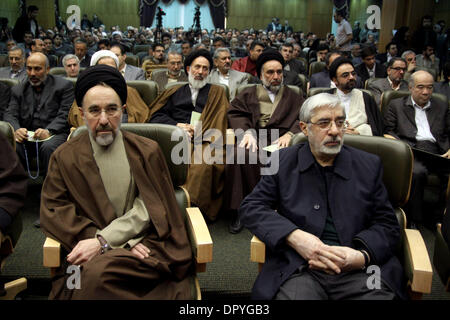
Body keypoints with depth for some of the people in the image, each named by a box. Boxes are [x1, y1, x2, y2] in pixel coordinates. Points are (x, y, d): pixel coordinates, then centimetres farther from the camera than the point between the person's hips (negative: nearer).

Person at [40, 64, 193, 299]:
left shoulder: (148, 151, 9)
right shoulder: (65, 158, 10)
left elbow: (148, 209, 1)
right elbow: (54, 212, 0)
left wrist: (102, 240, -13)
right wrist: (120, 243, -11)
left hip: (145, 244, -1)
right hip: (91, 254, 1)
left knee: (98, 272, -31)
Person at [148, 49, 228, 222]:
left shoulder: (217, 92, 26)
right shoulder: (174, 92, 29)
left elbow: (219, 120, 11)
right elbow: (155, 116, 17)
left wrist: (198, 130, -5)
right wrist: (177, 125, 0)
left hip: (204, 141, -1)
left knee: (203, 165, -37)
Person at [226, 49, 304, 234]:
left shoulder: (293, 97, 27)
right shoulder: (249, 94, 27)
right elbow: (235, 113, 11)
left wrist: (290, 134, -11)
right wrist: (247, 131, -10)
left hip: (279, 141, 0)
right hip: (254, 140, 1)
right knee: (238, 154, -34)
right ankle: (238, 211, -26)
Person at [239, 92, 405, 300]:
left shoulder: (369, 166, 13)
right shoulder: (283, 162, 11)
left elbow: (388, 226, 11)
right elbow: (250, 207, 5)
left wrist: (362, 256, -11)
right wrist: (294, 237, -12)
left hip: (359, 270, 2)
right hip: (299, 269, -1)